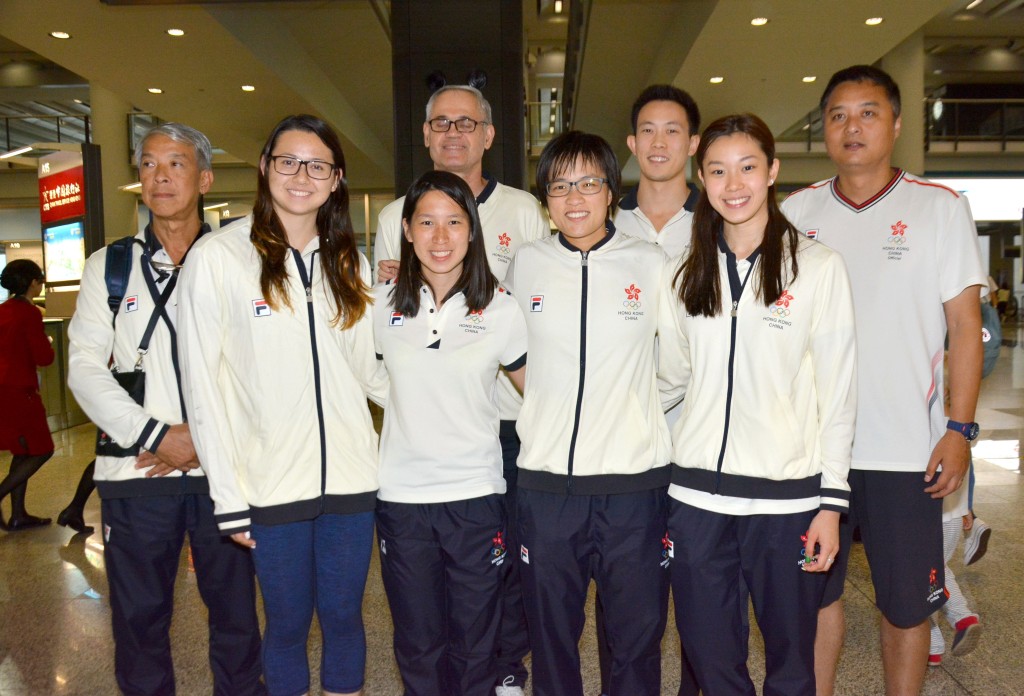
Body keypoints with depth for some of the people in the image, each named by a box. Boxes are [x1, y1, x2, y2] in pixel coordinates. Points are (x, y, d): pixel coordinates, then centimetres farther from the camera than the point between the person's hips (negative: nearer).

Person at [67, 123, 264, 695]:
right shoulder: (109, 266, 9)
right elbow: (85, 367, 2)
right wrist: (157, 435, -9)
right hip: (136, 470, 1)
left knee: (236, 608, 7)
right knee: (140, 615, 9)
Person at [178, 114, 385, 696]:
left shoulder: (349, 262, 9)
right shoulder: (219, 256, -5)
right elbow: (202, 383, -6)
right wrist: (228, 497, -7)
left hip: (351, 474, 3)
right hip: (272, 481, -3)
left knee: (344, 615, 13)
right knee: (289, 621, 10)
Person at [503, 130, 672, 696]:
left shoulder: (652, 264, 1)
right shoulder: (525, 265, 4)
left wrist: (643, 411, 5)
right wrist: (538, 413, 10)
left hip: (634, 480, -1)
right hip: (546, 481, 1)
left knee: (637, 636, 10)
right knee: (551, 635, 14)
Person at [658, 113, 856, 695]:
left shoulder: (818, 266, -3)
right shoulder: (689, 274, 8)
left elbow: (837, 391, -4)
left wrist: (832, 500, -6)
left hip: (787, 495, -3)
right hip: (697, 494, 3)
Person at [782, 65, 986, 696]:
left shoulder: (940, 207, 1)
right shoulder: (796, 212, 6)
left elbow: (966, 323, -1)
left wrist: (960, 429, -9)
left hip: (906, 449, -2)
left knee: (907, 603, 10)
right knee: (815, 592, 14)